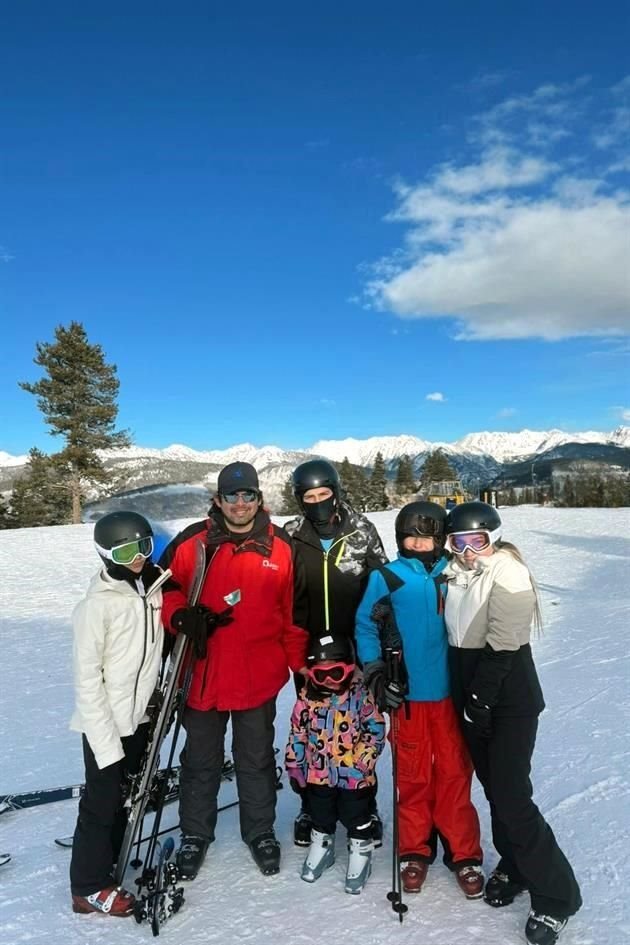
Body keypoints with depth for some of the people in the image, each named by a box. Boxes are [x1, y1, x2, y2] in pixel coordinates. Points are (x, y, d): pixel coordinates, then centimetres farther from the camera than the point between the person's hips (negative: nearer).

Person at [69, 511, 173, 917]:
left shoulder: (155, 588, -1)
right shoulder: (97, 605, -19)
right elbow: (87, 678, -16)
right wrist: (106, 742, -16)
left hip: (142, 715, 6)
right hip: (107, 723, -6)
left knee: (128, 796, 18)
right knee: (103, 802, 7)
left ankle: (109, 861, 39)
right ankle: (90, 887, 26)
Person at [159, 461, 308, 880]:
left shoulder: (281, 547, -4)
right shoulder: (192, 542, -7)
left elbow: (293, 612, 1)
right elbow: (164, 590, 1)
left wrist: (300, 665, 2)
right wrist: (182, 618, -19)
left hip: (259, 677, 0)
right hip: (202, 675, 0)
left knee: (257, 760, 18)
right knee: (200, 760, 18)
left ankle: (261, 831, 39)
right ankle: (195, 834, 39)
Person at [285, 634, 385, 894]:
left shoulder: (360, 695, -12)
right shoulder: (307, 698, -6)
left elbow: (376, 729, -6)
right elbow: (297, 734, 2)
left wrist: (364, 759, -10)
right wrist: (294, 766, 4)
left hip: (354, 775, -3)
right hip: (318, 774, 3)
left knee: (356, 818, 12)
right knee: (320, 817, 22)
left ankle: (361, 852, 33)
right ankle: (321, 845, 45)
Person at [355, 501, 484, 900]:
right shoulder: (386, 578, -3)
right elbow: (365, 626, 1)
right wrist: (376, 673, -6)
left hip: (449, 690, 1)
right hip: (407, 693, -1)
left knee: (454, 773, 7)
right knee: (413, 776, 10)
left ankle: (464, 854, 25)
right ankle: (415, 851, 29)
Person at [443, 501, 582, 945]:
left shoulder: (508, 573, -16)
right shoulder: (456, 573, 5)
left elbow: (502, 646, -19)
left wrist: (480, 698, -17)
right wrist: (466, 698, 5)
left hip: (510, 703, -6)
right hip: (473, 699, 7)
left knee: (511, 796, -6)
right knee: (494, 787, 16)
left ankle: (556, 896, 10)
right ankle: (514, 866, 35)